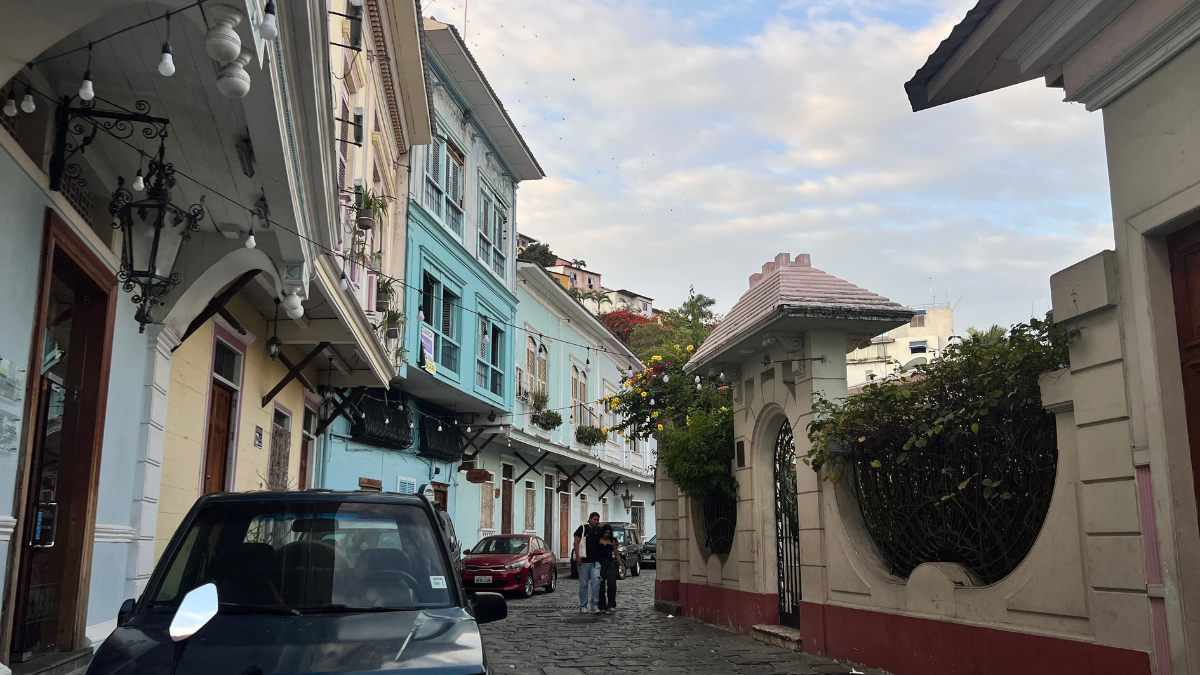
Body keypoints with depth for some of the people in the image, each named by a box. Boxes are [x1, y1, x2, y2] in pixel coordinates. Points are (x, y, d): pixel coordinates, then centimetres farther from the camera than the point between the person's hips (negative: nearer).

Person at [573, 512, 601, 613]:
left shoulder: (599, 530, 14)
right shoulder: (583, 528, 0)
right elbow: (576, 542, -6)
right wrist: (578, 556, -15)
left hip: (596, 561, 4)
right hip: (584, 561, -4)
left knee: (596, 582, -7)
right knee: (584, 584, 3)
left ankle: (594, 605, 0)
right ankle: (583, 606, 11)